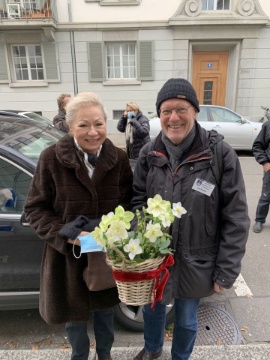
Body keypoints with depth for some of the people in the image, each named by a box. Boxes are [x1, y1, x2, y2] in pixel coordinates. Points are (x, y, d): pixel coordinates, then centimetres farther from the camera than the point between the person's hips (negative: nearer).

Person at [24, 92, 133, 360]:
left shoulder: (119, 158, -10)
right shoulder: (51, 158, -17)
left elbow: (129, 201, 1)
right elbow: (34, 209, -11)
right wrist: (68, 236, -24)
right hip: (67, 256, -1)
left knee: (105, 310, 25)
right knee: (74, 315, 22)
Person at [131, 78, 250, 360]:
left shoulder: (220, 154, -17)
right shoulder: (149, 153, -7)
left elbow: (235, 218, -13)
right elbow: (138, 199, 2)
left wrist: (226, 271, -10)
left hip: (196, 261, -2)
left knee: (186, 319, 21)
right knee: (151, 308, 25)